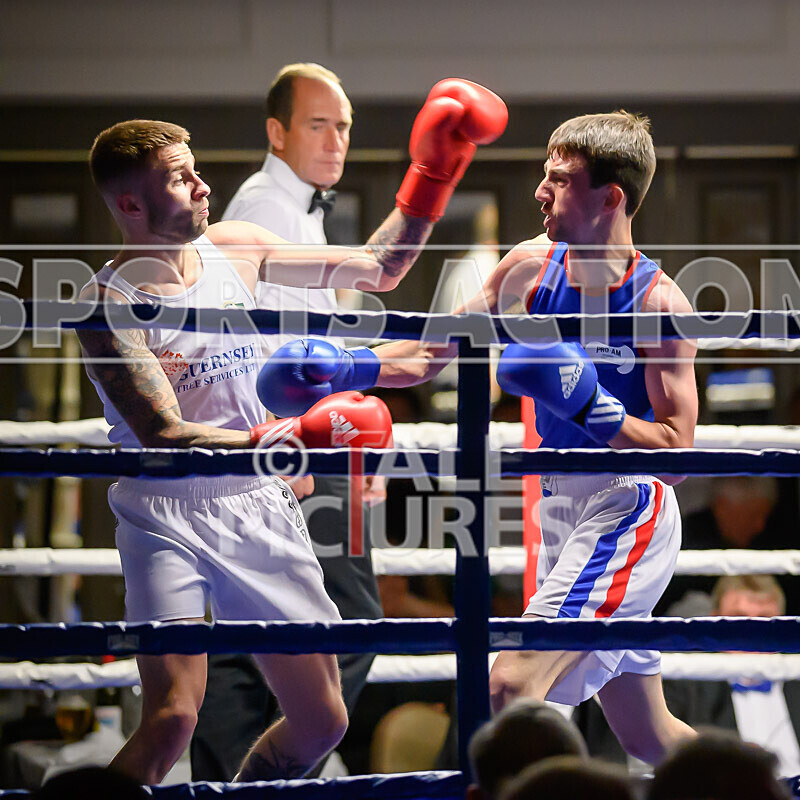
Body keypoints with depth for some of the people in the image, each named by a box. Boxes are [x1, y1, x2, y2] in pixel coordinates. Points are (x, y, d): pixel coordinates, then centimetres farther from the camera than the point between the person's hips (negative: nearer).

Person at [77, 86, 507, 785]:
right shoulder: (110, 302, -14)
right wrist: (299, 435, -32)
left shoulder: (236, 248, 4)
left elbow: (380, 269, 15)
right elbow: (166, 437, -22)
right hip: (167, 515, -6)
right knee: (172, 718, -24)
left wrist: (434, 173, 5)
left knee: (322, 723, 8)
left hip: (260, 508, 6)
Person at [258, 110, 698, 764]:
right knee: (647, 736, 15)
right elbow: (431, 353, 9)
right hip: (561, 504, 8)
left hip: (628, 509, -8)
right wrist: (343, 367, -5)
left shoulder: (658, 302, -16)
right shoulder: (531, 267, 3)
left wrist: (589, 405, -30)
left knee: (511, 685, -21)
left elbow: (678, 452, -17)